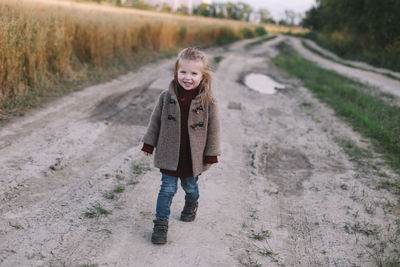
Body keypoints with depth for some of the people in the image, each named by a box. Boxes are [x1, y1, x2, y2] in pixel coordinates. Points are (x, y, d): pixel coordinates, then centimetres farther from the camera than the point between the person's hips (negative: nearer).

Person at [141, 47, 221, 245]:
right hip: (170, 154, 0)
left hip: (193, 156, 0)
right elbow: (155, 121, 3)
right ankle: (161, 223, 15)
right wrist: (149, 144, 6)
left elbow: (213, 129, -5)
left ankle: (191, 205, 51)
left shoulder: (208, 101, -12)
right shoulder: (167, 97, -9)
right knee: (167, 189, 3)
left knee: (190, 187, 20)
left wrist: (211, 155, -3)